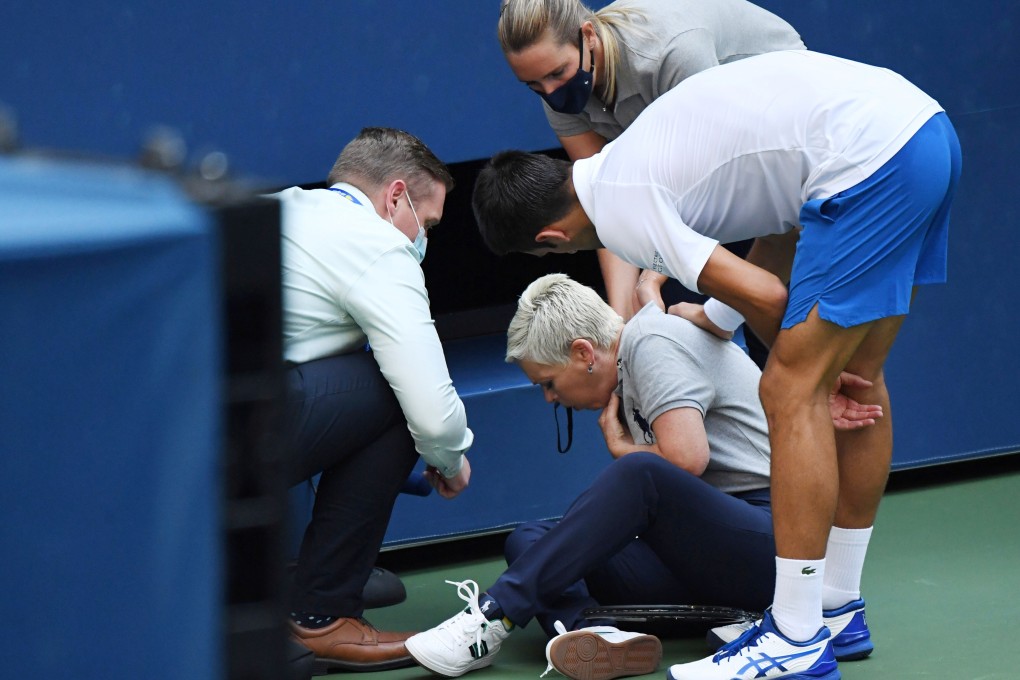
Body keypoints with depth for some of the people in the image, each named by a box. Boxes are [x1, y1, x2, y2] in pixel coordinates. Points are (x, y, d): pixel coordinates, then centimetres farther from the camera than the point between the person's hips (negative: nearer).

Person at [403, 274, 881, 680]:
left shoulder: (652, 340, -8)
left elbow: (686, 458, -22)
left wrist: (621, 450, -2)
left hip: (770, 537, -9)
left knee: (638, 476, -35)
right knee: (529, 541, -2)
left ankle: (497, 617, -31)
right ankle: (587, 633, -35)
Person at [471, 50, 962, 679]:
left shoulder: (618, 210, -7)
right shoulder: (636, 161, 21)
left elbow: (765, 298, -9)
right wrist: (716, 316, 34)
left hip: (868, 156, -10)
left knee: (791, 394, -6)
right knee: (858, 381, 18)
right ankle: (838, 610, 28)